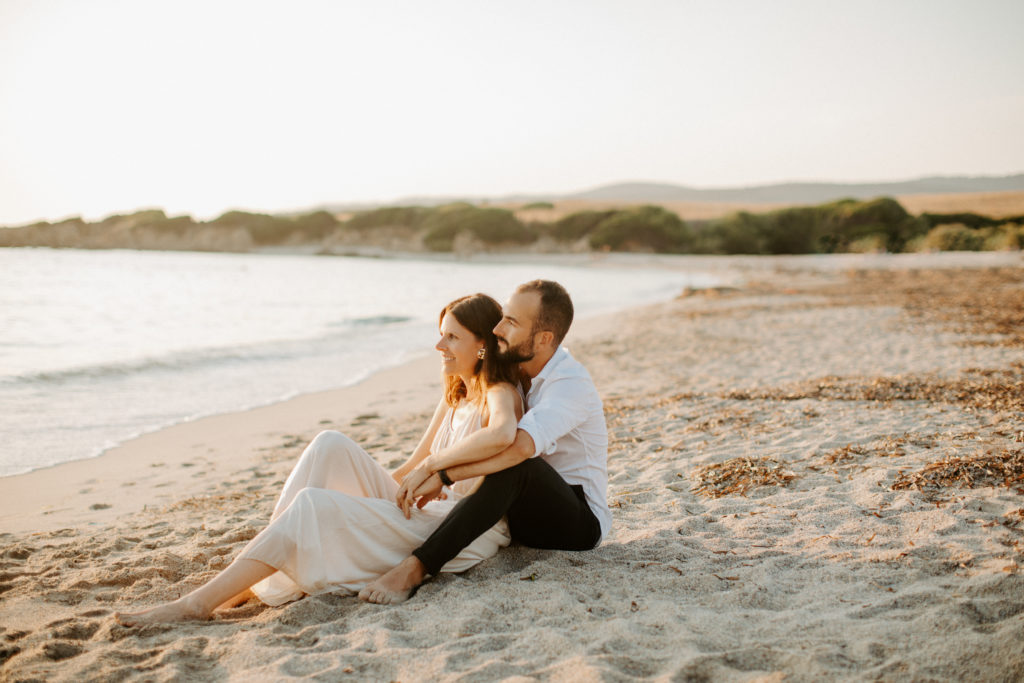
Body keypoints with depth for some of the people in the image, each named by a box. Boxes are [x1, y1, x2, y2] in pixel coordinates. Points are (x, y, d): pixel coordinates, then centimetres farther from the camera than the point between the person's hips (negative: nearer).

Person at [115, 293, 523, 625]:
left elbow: (502, 434, -36)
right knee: (331, 446, -8)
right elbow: (411, 469, 20)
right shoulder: (454, 398, 19)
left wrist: (429, 466, -26)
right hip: (424, 513, 8)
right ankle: (258, 571, -13)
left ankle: (199, 604, -21)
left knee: (313, 505, -22)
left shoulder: (499, 395, -9)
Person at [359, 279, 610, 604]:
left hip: (580, 521, -9)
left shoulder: (571, 383, -22)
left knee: (516, 464, -36)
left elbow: (521, 446, -40)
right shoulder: (515, 372, 4)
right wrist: (428, 467, -11)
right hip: (527, 513, 9)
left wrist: (444, 476, -37)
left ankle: (416, 567, -43)